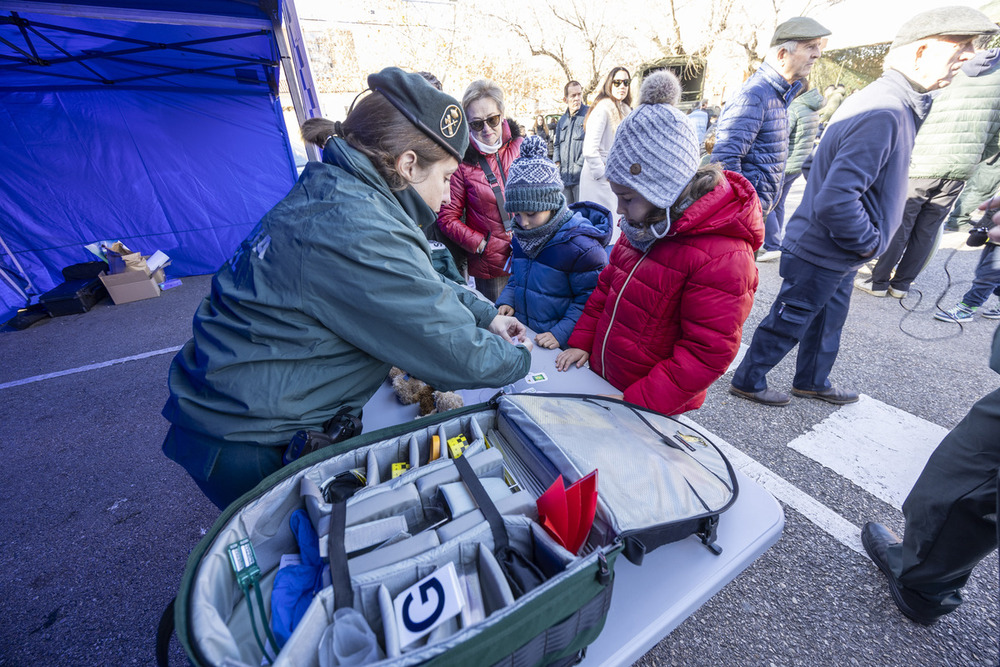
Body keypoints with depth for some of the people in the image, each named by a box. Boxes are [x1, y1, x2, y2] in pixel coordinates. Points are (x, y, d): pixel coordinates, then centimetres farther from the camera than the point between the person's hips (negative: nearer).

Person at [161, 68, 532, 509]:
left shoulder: (332, 192, 1)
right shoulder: (360, 234, -31)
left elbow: (418, 286, 12)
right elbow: (458, 357, -26)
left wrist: (484, 313, 8)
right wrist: (519, 357, -6)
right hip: (243, 445, -8)